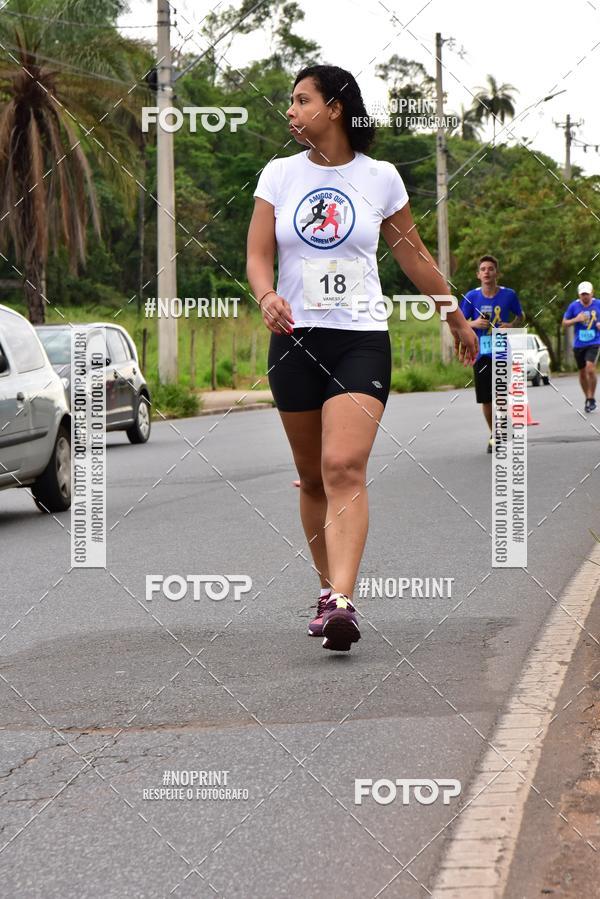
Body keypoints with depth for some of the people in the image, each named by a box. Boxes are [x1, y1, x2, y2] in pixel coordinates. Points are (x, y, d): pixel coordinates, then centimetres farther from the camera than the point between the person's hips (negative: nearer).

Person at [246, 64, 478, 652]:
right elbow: (257, 255, 2)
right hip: (294, 339, 3)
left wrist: (456, 319, 23)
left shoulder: (380, 178, 3)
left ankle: (342, 603, -28)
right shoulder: (279, 174, 7)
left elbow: (413, 255, 15)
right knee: (313, 477, 8)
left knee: (345, 469, -18)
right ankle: (329, 588, 24)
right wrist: (267, 296, -21)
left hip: (361, 340, -3)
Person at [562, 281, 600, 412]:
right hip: (579, 344, 2)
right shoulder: (573, 306, -1)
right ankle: (587, 398, 28)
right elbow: (564, 323, 4)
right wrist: (576, 319, -14)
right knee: (582, 373, 10)